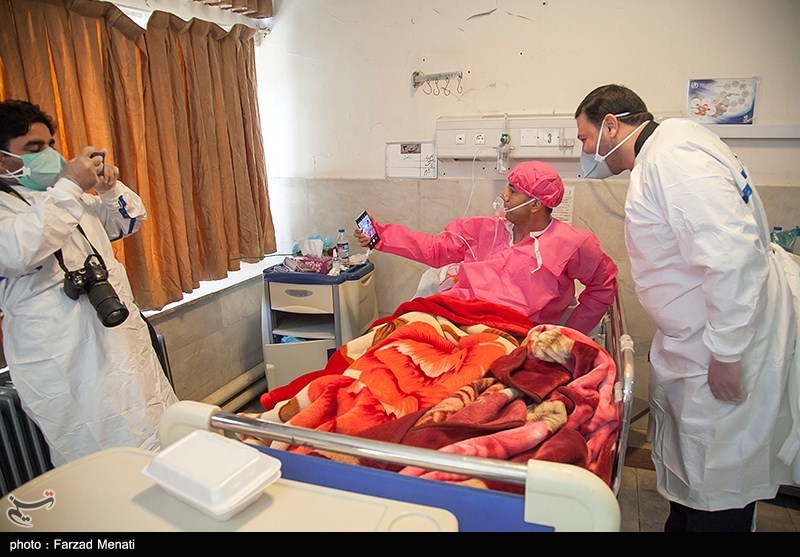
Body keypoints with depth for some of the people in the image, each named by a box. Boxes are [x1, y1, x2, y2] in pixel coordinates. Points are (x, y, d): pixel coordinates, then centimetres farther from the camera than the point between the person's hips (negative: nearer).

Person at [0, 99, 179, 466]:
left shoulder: (70, 198, 18)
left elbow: (130, 221, 26)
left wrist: (110, 188, 6)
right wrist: (67, 188, -22)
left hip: (125, 339, 8)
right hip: (64, 364, -7)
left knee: (165, 438, 14)